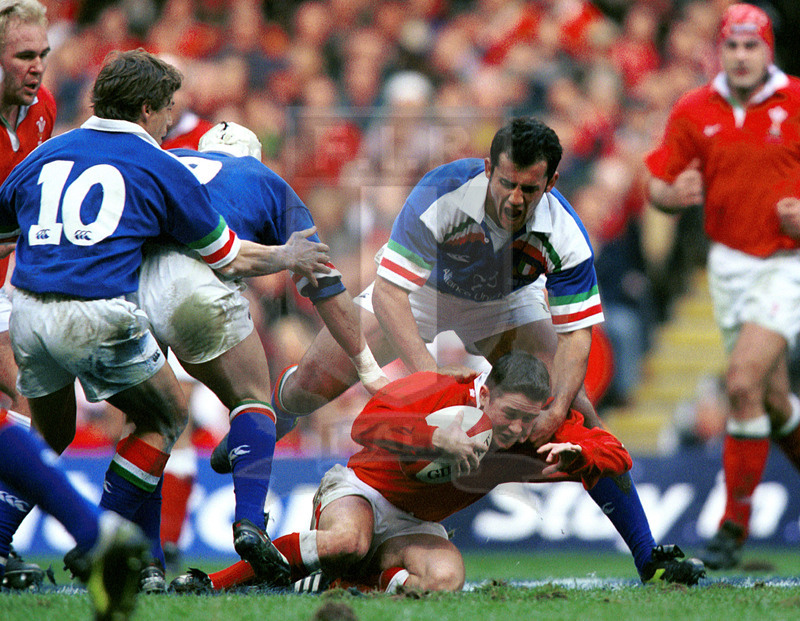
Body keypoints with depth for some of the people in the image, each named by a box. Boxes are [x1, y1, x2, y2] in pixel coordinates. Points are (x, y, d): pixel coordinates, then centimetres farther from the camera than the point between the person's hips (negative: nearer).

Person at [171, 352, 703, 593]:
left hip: (417, 525, 5)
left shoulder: (540, 433, -11)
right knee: (347, 543, -39)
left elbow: (617, 457, -12)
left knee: (447, 580, -29)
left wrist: (575, 456, -33)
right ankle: (215, 582, -29)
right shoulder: (437, 394, -25)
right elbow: (367, 425, -36)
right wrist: (436, 438, -48)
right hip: (361, 491, -5)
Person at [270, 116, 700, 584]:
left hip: (507, 301, 1)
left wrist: (557, 411, -44)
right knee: (312, 382, -8)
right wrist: (429, 370, -51)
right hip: (424, 287, -1)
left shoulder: (565, 235, -34)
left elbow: (575, 333, -27)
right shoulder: (441, 195, -40)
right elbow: (388, 292, -39)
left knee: (577, 413, -14)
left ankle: (649, 557, -4)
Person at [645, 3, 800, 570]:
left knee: (743, 382, -19)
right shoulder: (693, 111, 1)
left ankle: (735, 523, -10)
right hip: (729, 263, 4)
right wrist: (673, 195, -18)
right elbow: (658, 185, 4)